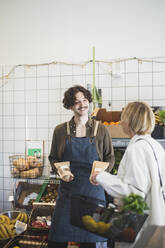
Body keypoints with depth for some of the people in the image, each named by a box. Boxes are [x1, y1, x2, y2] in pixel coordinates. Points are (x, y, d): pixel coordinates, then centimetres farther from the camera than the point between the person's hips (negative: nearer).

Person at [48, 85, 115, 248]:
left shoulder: (100, 130, 2)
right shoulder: (60, 130, 3)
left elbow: (110, 158, 8)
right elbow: (53, 158, 12)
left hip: (93, 187, 0)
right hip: (68, 188, 1)